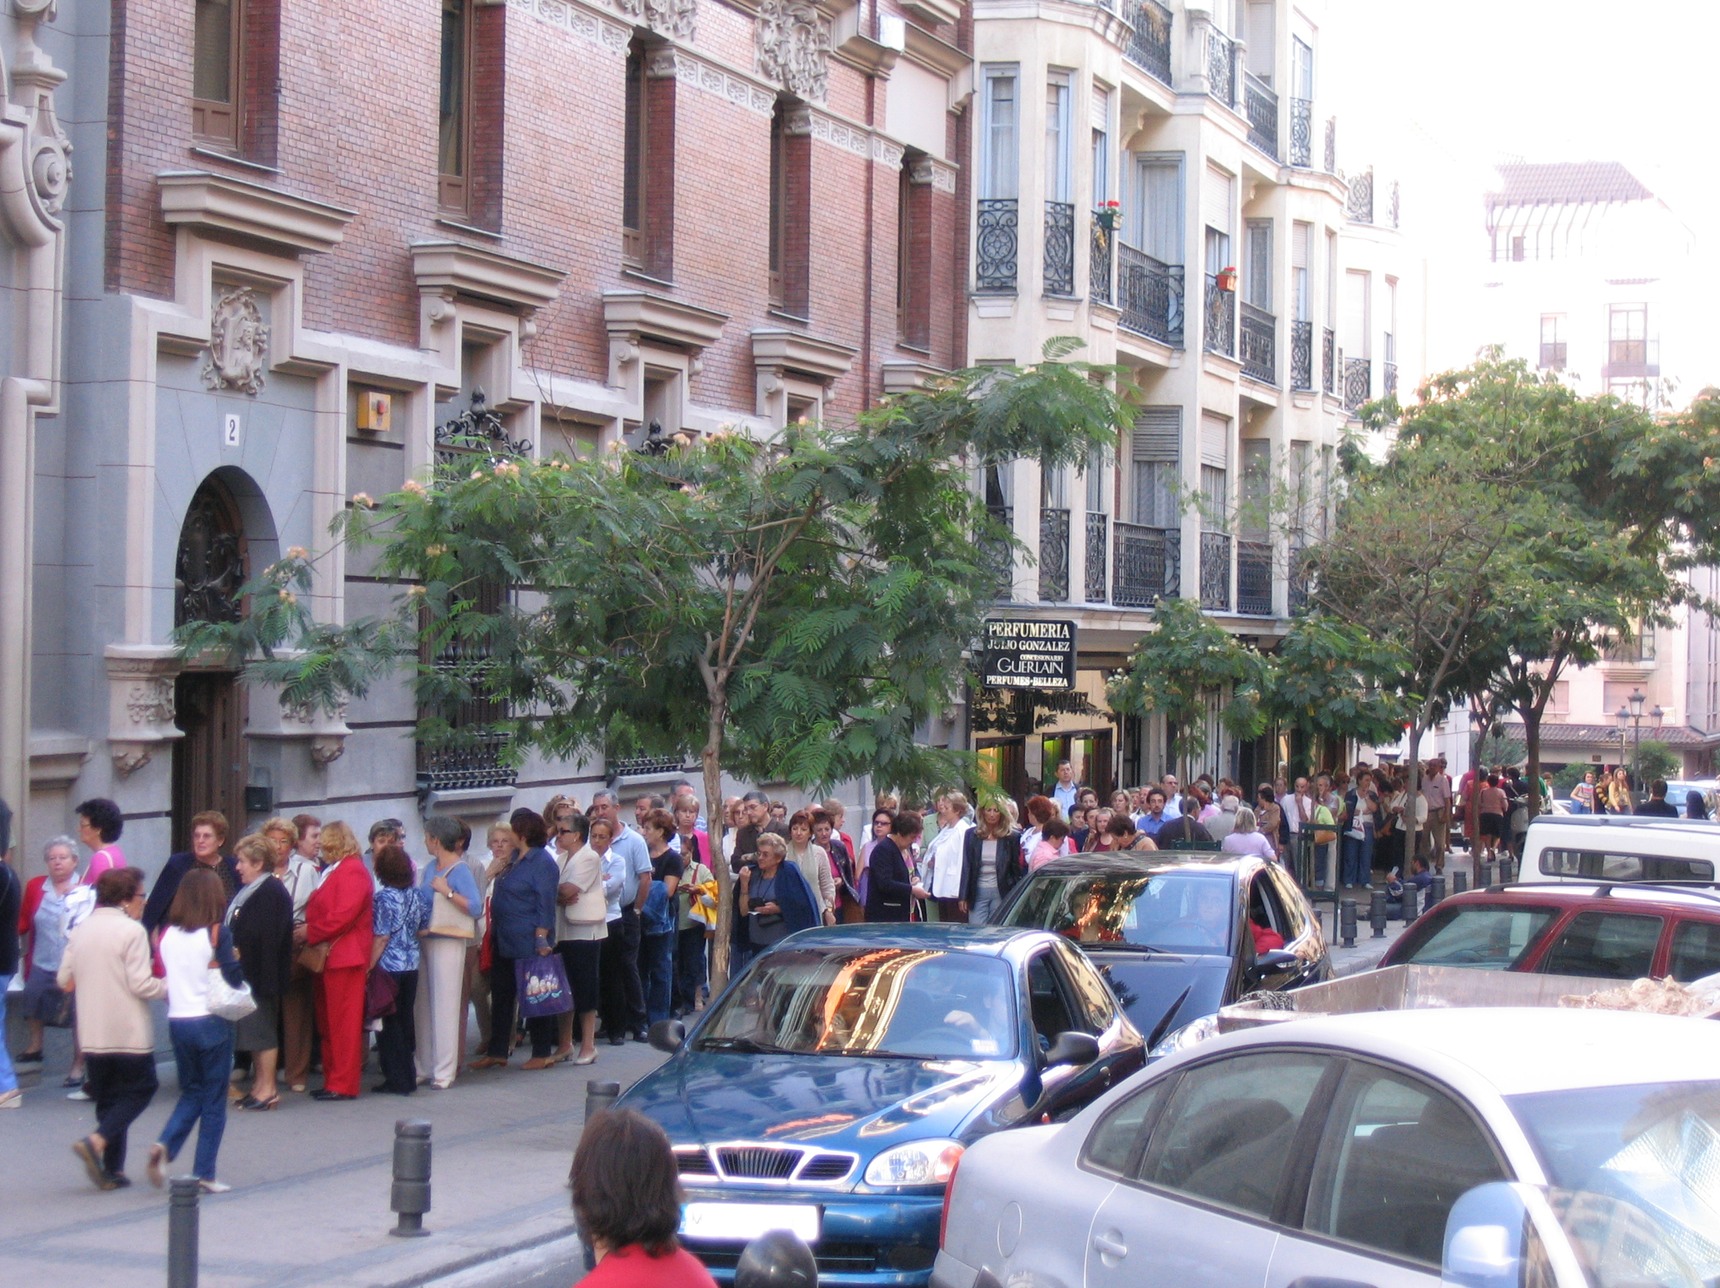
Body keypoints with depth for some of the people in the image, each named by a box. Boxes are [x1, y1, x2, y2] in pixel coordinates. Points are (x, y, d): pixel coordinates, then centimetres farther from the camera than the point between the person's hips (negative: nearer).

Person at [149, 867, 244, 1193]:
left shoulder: (167, 934, 1)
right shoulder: (217, 935, -12)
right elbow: (235, 978, -13)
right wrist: (237, 959, 5)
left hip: (177, 1022, 4)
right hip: (212, 1023, -4)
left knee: (191, 1092, 20)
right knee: (214, 1100, 6)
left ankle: (164, 1145, -4)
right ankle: (204, 1174, 5)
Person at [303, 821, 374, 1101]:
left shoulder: (352, 871, -11)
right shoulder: (332, 871, 20)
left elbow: (343, 915, -19)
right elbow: (321, 911, 21)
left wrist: (310, 933, -12)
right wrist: (308, 930, 2)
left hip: (344, 956, -10)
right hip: (328, 957, 10)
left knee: (342, 1023, -6)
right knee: (327, 1023, 10)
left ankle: (343, 1085, -4)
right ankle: (333, 1080, 15)